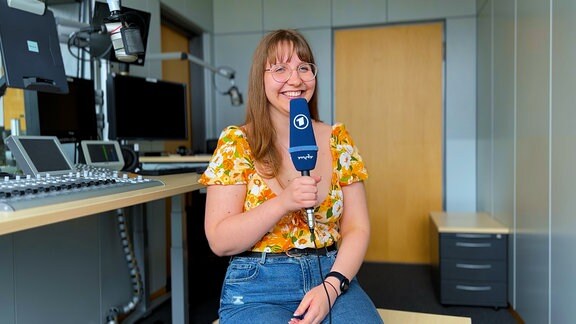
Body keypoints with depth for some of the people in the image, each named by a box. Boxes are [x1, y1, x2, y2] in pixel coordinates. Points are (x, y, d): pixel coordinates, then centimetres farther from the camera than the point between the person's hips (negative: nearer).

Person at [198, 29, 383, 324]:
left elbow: (357, 228, 2)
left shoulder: (337, 140, 4)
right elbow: (219, 241, -8)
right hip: (257, 289, -2)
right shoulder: (236, 142, -4)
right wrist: (284, 202, -21)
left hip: (331, 278, 3)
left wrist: (331, 286, -14)